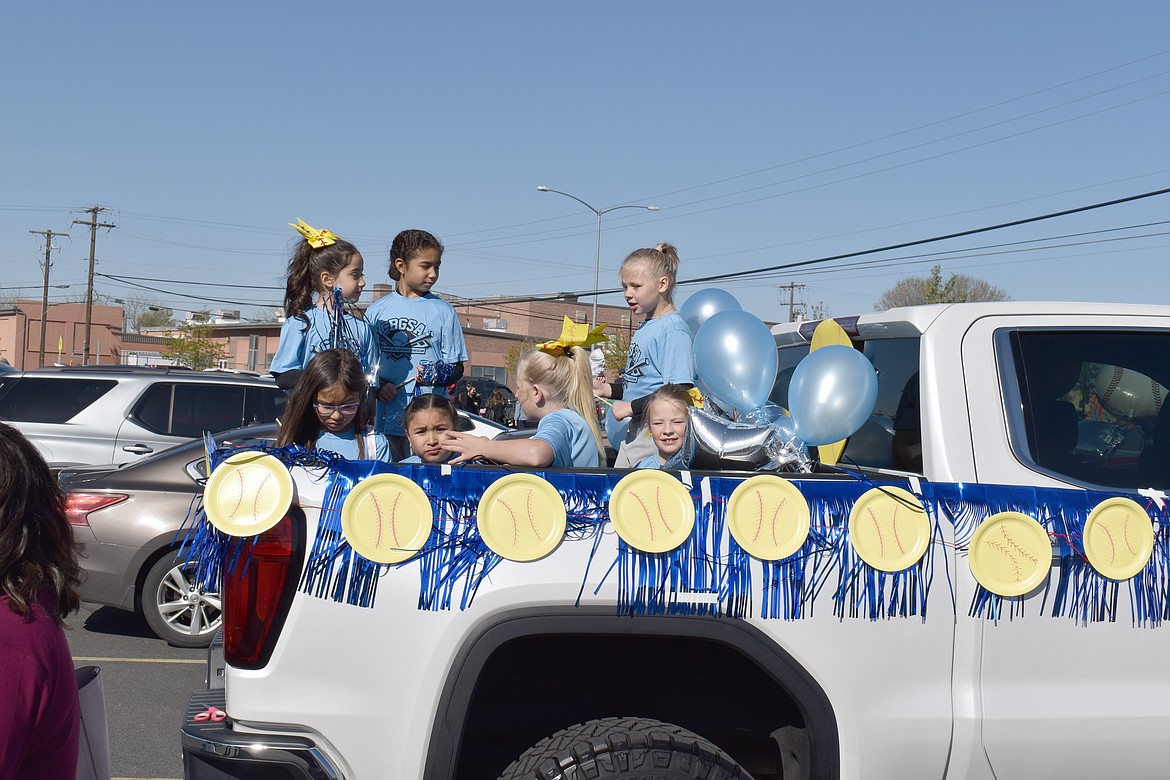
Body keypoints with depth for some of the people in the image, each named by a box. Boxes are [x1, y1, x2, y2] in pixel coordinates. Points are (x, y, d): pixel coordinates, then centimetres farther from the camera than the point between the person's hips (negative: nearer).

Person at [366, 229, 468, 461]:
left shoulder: (443, 311, 5)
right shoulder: (378, 311, 9)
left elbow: (457, 368, 5)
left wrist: (439, 376, -16)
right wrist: (378, 385, -7)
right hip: (386, 416, 2)